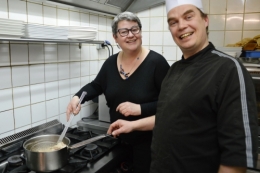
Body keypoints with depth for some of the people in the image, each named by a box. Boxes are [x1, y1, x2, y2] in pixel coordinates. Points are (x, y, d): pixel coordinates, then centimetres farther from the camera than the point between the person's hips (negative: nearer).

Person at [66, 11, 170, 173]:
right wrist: (77, 97, -4)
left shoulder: (156, 62, -15)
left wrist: (140, 108, -26)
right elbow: (96, 86, 14)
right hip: (118, 139, 5)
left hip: (147, 140, -5)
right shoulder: (111, 62, 1)